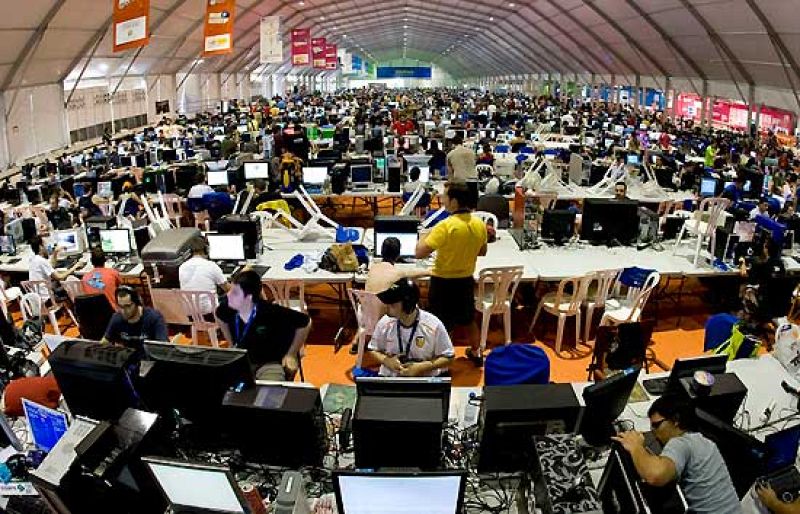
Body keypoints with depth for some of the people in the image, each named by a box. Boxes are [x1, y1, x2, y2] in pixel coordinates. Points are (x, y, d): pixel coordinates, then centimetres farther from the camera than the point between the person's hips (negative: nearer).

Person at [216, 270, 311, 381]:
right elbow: (220, 317, 15)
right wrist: (232, 345, 13)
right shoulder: (227, 306, -12)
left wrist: (291, 355, -7)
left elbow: (305, 323, -12)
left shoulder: (272, 312, -26)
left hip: (271, 362, -5)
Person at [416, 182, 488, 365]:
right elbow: (482, 251, 11)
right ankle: (476, 353, 42)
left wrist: (425, 236, -7)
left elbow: (420, 253, -25)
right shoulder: (480, 225, -5)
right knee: (468, 319, 26)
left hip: (443, 282, -6)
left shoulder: (446, 226, -25)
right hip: (466, 280, 6)